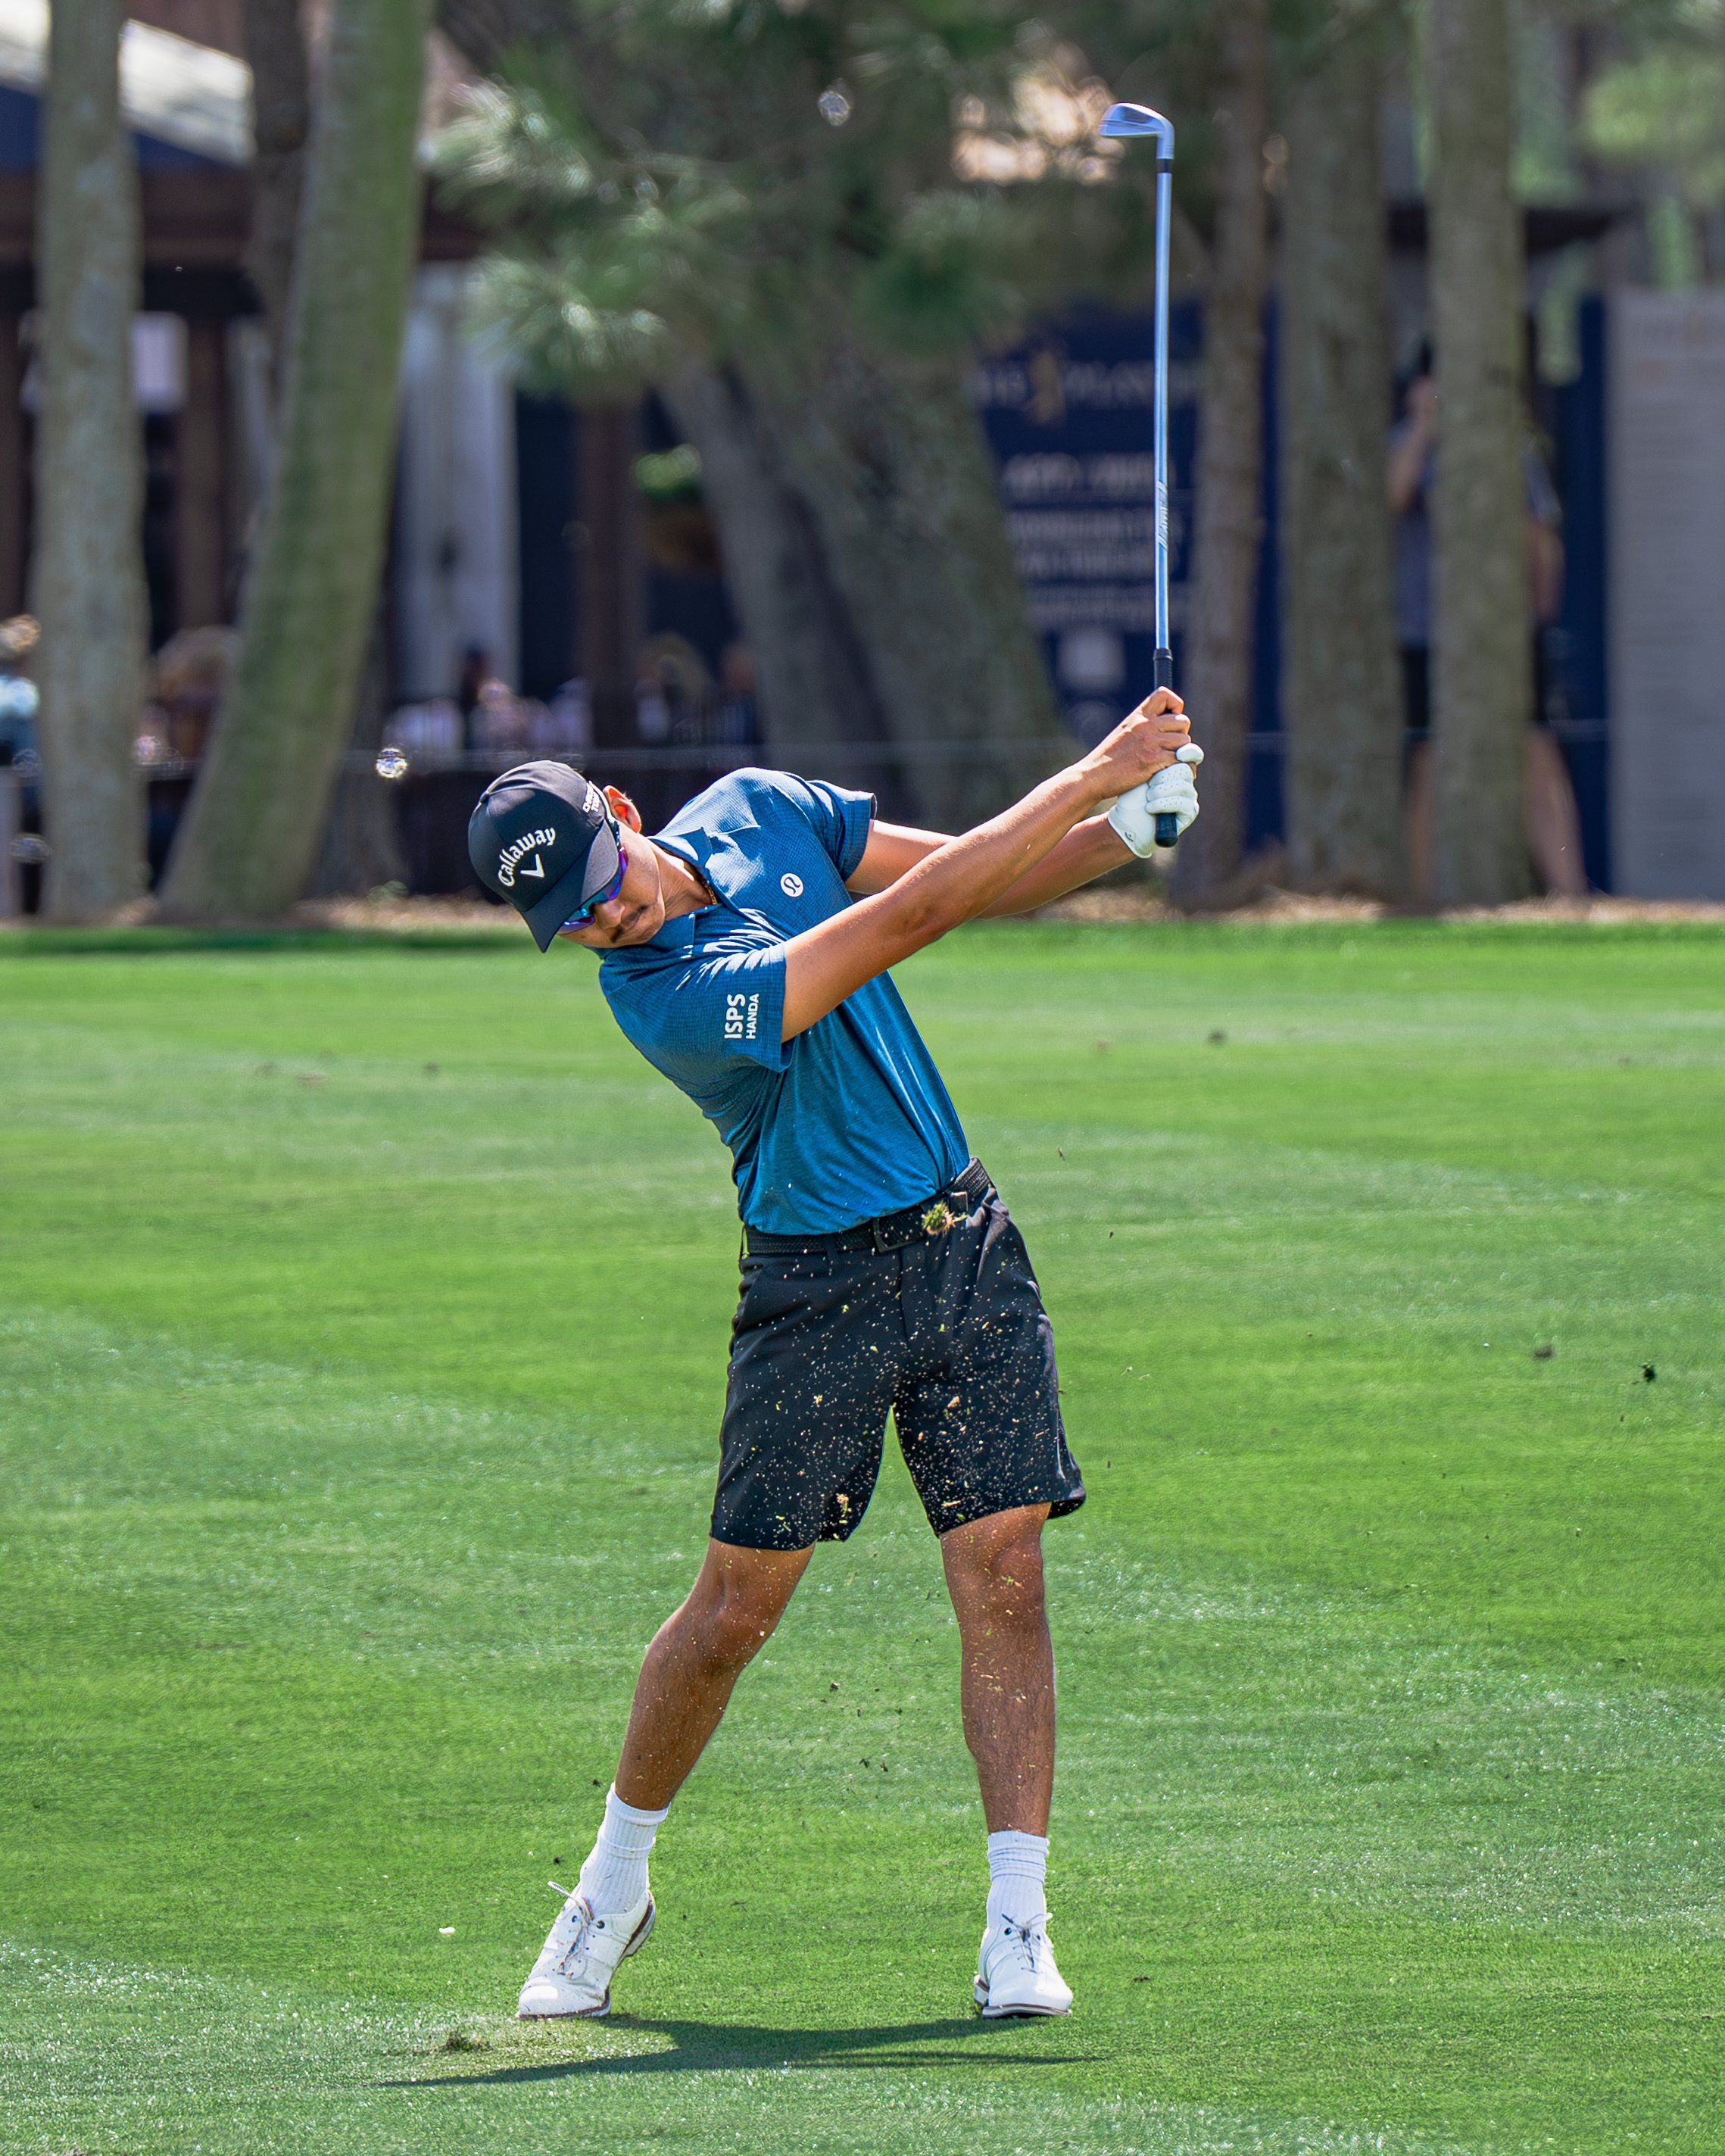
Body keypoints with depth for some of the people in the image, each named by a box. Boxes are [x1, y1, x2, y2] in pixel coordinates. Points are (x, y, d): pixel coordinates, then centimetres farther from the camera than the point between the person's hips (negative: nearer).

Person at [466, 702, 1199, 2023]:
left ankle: (1019, 1921, -6)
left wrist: (1123, 834, -13)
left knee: (1003, 1577, -6)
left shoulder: (757, 811, -2)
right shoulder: (666, 998, -25)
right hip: (821, 1283, -5)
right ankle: (615, 1883, 21)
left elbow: (979, 881, 6)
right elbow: (910, 919, -27)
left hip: (965, 1244, 5)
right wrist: (1090, 777, -26)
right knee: (739, 1603, 0)